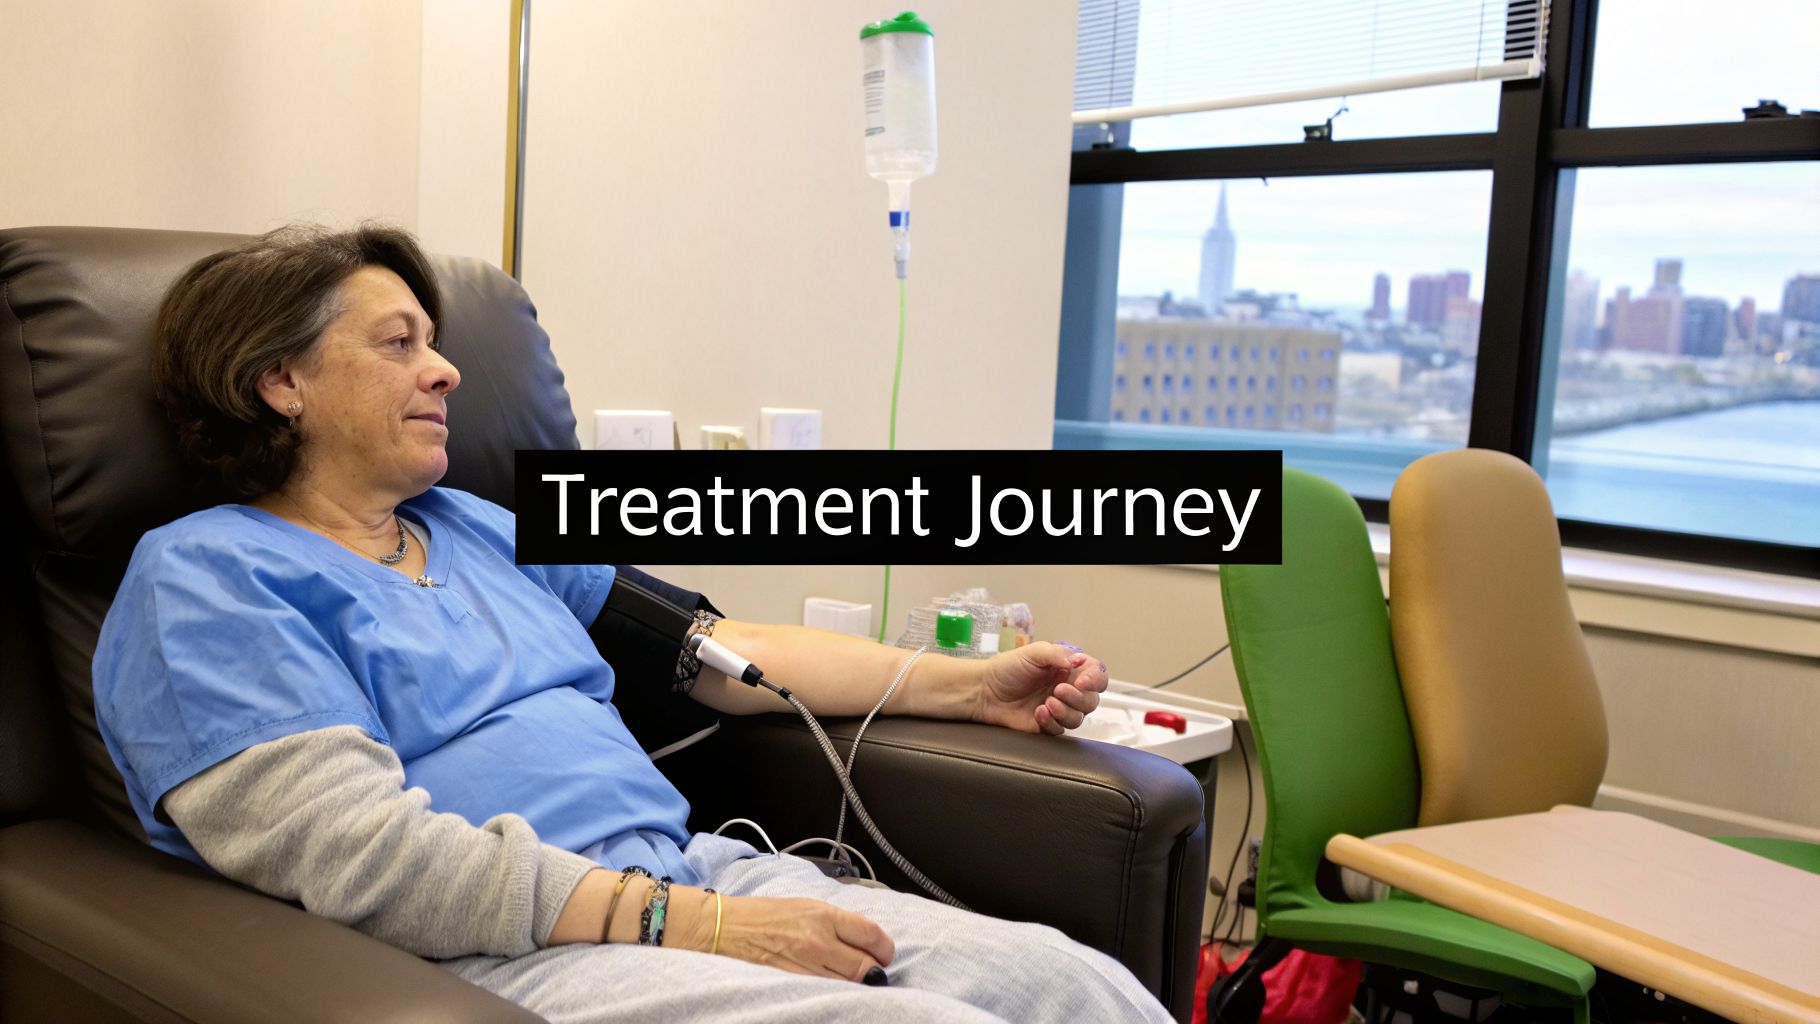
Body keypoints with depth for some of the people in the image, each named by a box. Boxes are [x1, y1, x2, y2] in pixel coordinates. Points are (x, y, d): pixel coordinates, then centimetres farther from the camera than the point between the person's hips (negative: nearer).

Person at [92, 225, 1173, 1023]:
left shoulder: (479, 528, 23)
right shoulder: (203, 576, 1)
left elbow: (714, 651, 22)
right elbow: (355, 851, -13)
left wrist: (971, 687, 17)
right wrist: (688, 922, -18)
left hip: (694, 874, 7)